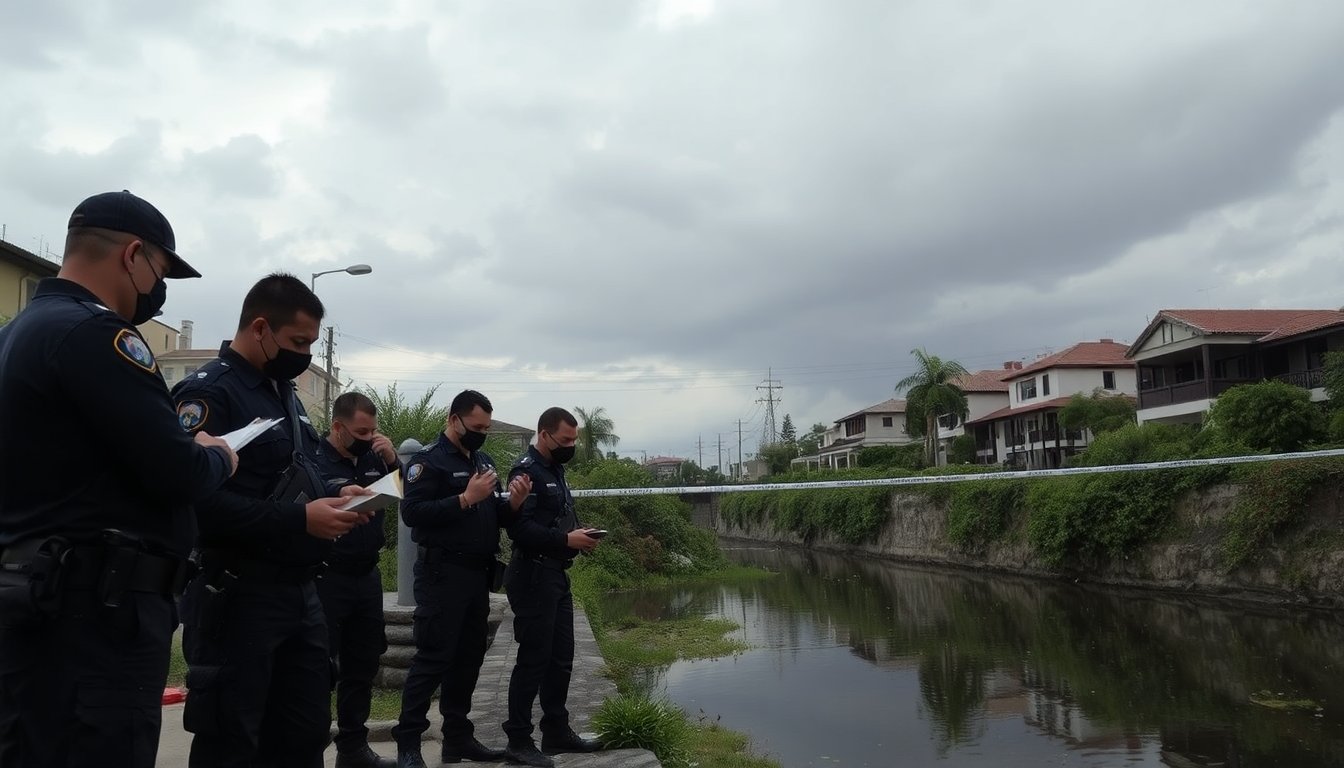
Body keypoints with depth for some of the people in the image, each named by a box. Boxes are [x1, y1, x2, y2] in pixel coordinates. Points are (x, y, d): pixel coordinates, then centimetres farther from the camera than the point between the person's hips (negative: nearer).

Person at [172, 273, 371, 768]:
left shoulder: (284, 392, 15)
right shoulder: (210, 392, -14)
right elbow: (199, 499, -25)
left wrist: (334, 497, 3)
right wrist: (300, 519, -25)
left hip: (300, 591, 9)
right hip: (238, 597, -9)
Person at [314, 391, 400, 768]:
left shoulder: (373, 458, 7)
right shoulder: (315, 461, -12)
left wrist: (393, 460, -7)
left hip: (367, 577, 7)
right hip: (327, 579, -7)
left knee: (362, 666, 15)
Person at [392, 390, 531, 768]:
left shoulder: (484, 461, 14)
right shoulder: (429, 460, -9)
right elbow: (411, 512, -21)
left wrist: (513, 504, -4)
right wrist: (466, 498, -22)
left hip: (478, 573, 8)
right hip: (443, 573, -8)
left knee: (469, 657, 12)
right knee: (433, 658, -5)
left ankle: (458, 737, 23)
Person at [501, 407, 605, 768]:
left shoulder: (554, 469, 15)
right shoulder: (526, 470, -14)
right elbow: (519, 527, -24)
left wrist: (577, 536, 2)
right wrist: (566, 540, -24)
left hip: (556, 574, 10)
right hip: (533, 576, -9)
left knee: (561, 657, 15)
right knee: (533, 659, -3)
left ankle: (556, 730, 27)